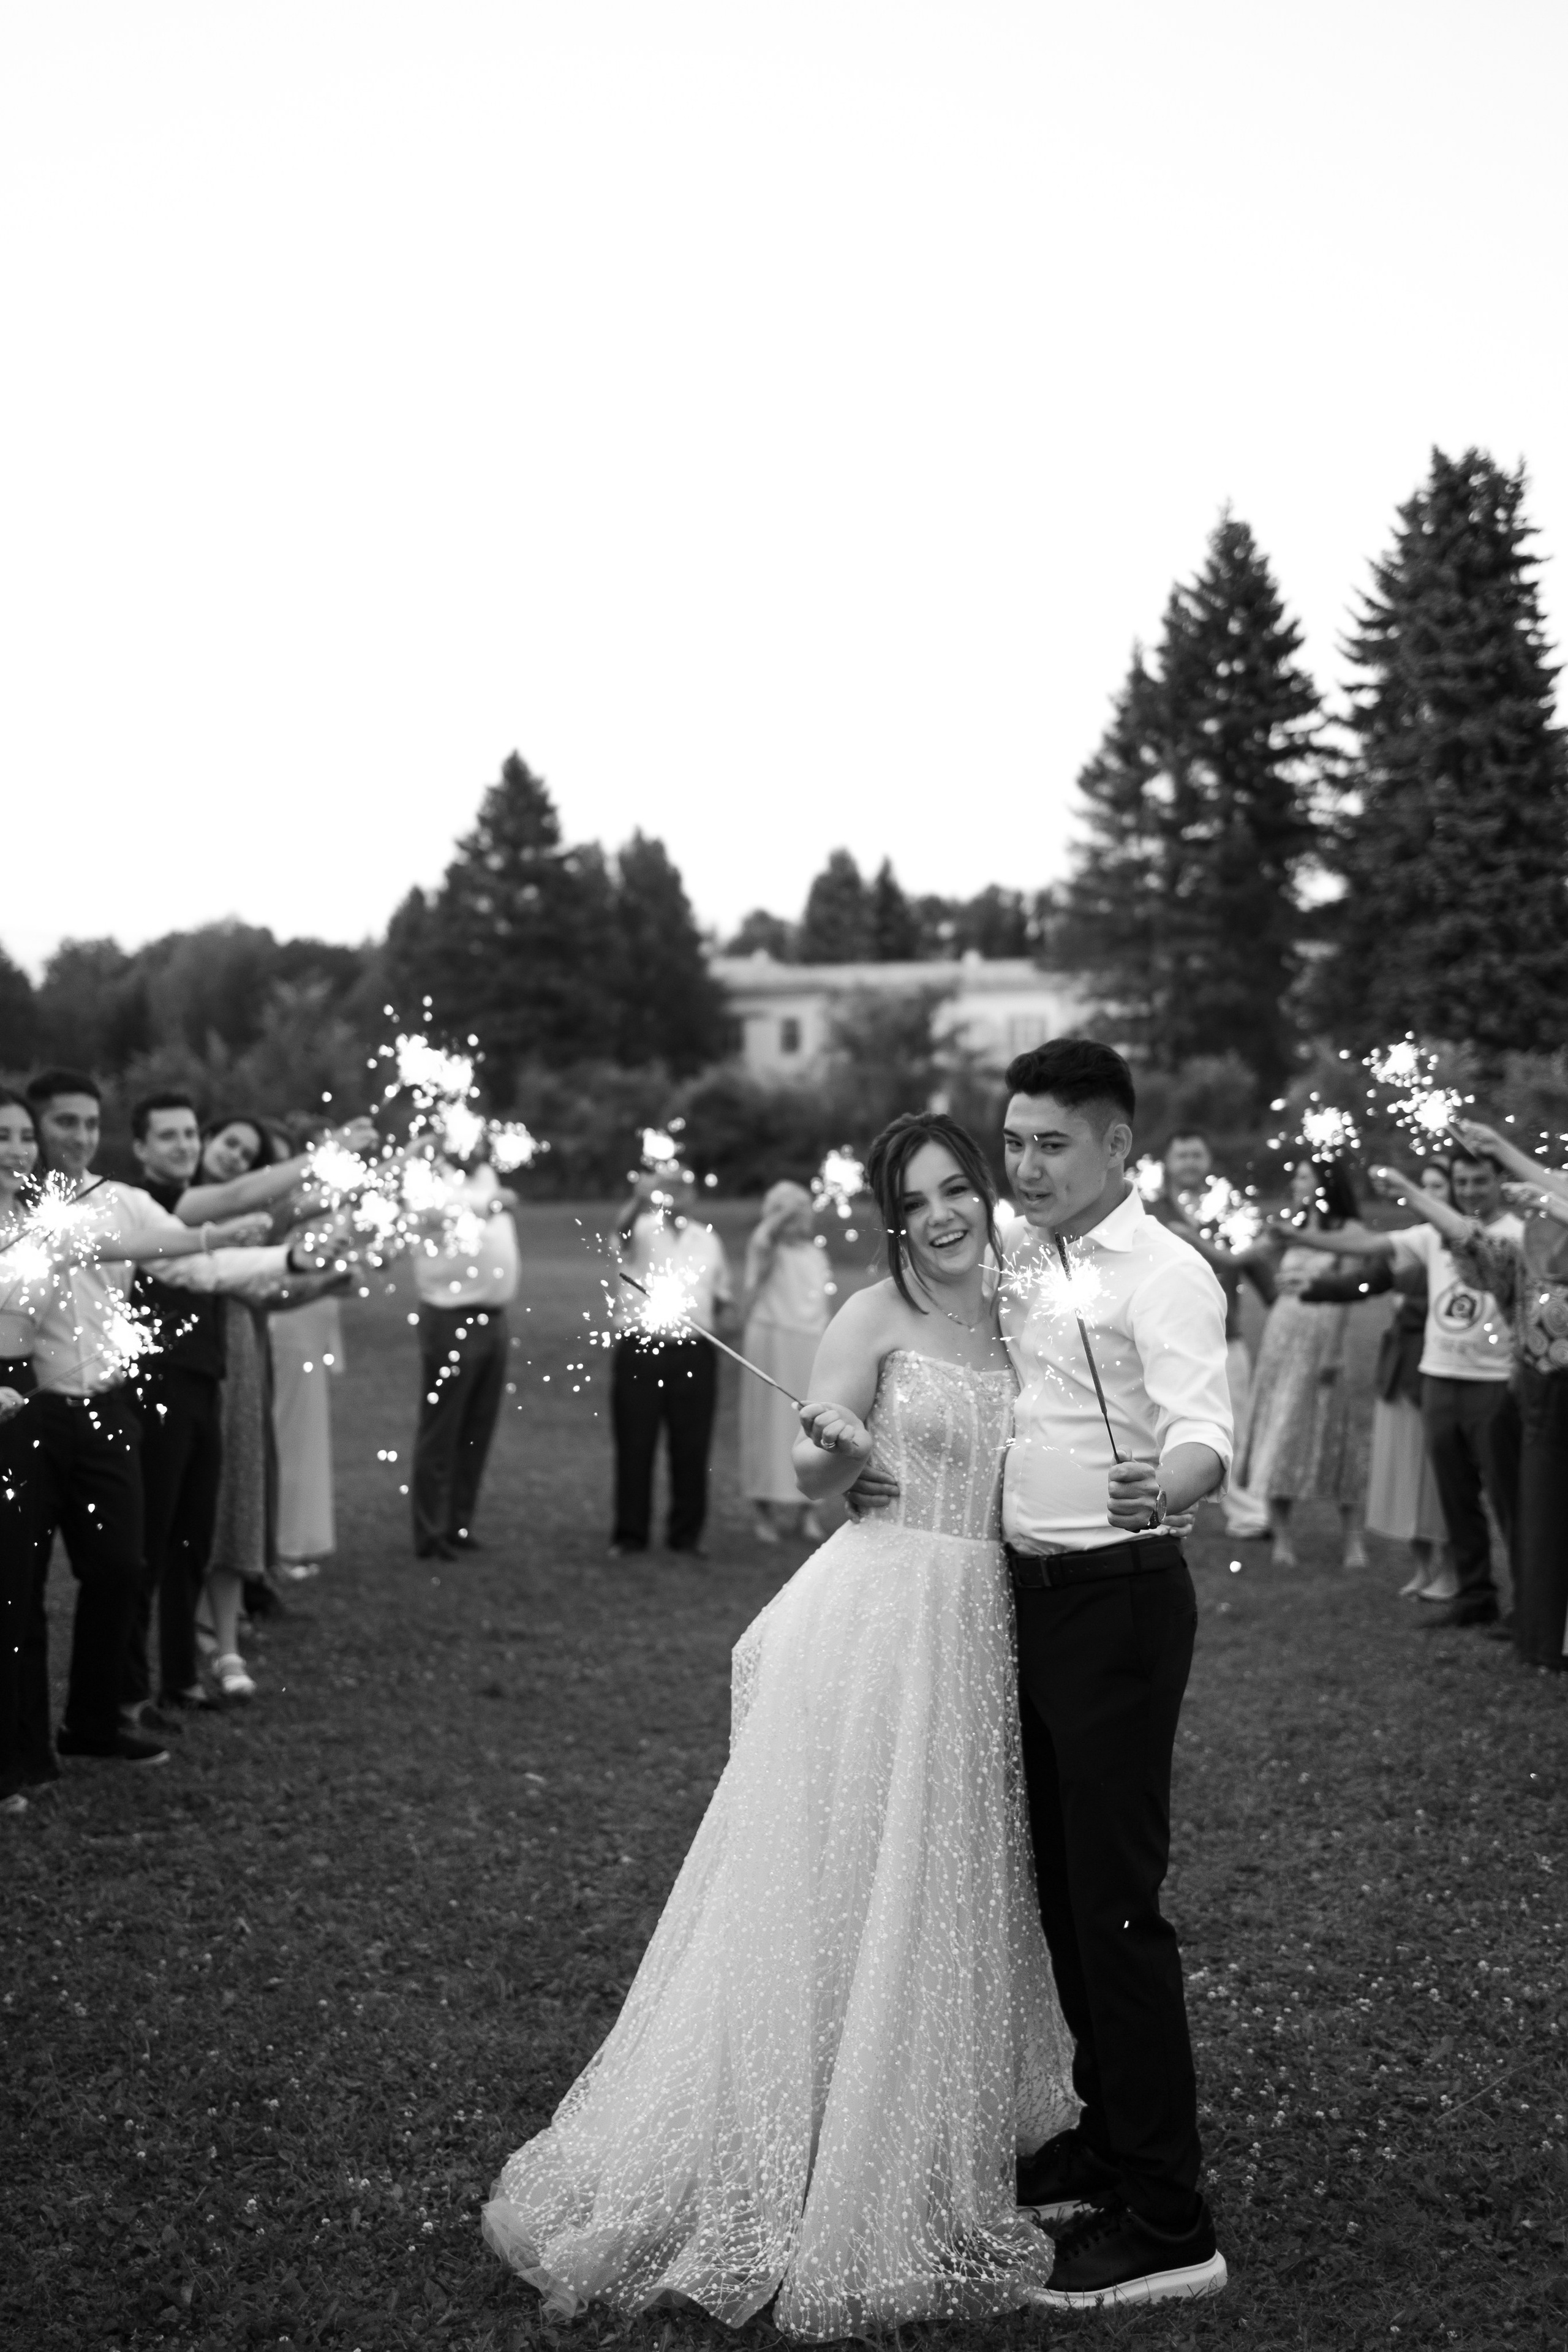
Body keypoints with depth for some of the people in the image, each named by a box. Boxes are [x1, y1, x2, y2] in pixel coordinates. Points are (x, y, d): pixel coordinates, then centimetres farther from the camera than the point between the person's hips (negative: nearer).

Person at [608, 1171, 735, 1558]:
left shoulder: (708, 1240, 16)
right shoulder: (643, 1231, 1)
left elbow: (722, 1294, 26)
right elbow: (624, 1228, -24)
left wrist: (722, 1320, 9)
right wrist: (640, 1199, -40)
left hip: (694, 1355, 3)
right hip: (639, 1350, -3)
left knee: (692, 1449, 5)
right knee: (634, 1447, 1)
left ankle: (686, 1533, 15)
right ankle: (630, 1534, 9)